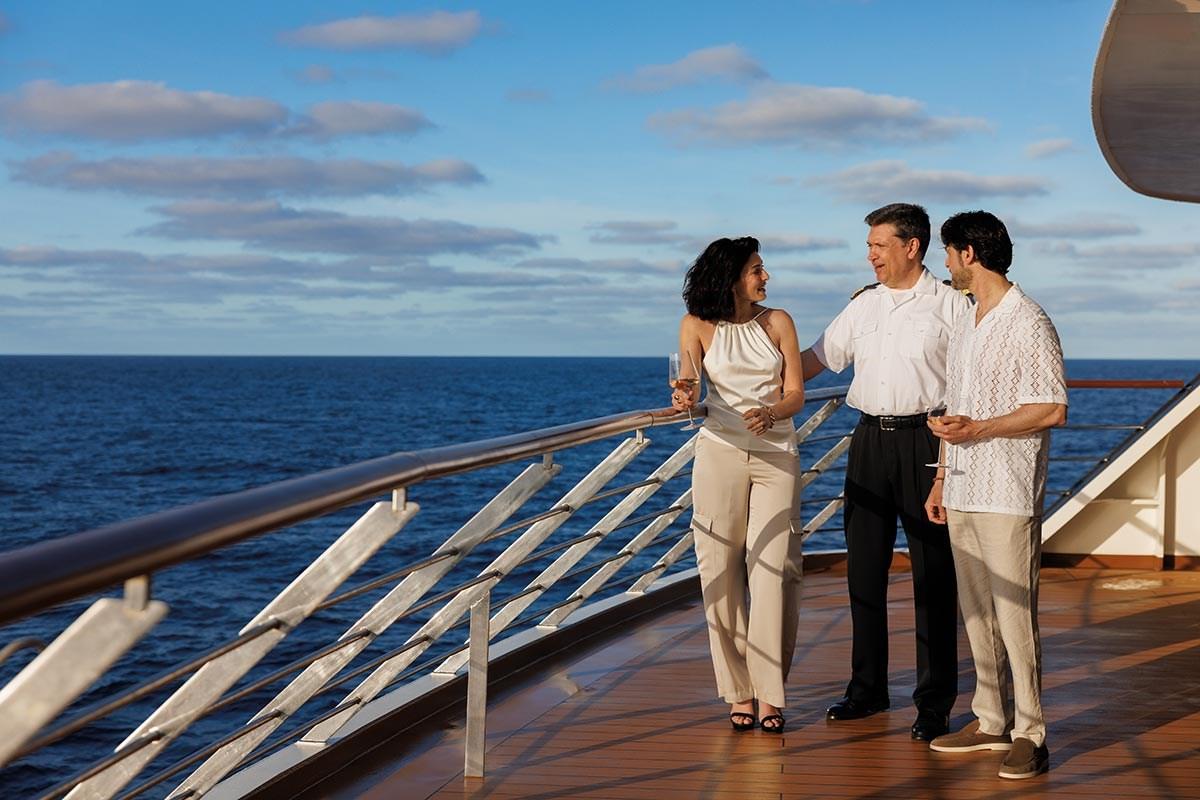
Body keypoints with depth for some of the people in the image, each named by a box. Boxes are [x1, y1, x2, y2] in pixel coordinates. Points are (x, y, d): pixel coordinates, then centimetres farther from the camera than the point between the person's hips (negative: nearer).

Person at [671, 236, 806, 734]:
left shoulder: (777, 321, 7)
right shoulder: (698, 325, 3)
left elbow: (796, 393, 1)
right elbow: (688, 386, -6)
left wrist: (771, 413, -20)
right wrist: (684, 400, -30)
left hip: (776, 454, 1)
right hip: (720, 452, -1)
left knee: (773, 568, -7)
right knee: (721, 568, -1)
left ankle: (769, 692, -1)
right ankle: (737, 690, 8)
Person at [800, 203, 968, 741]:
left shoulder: (949, 305, -2)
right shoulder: (863, 304, 13)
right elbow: (817, 358, 16)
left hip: (925, 440, -5)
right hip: (870, 439, 5)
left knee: (932, 573, -2)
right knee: (863, 567, 9)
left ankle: (935, 703, 6)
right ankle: (867, 688, 21)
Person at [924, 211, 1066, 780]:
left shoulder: (1029, 325, -9)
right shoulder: (964, 328, 17)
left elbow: (1052, 411, -14)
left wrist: (978, 429, -17)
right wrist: (941, 480, 18)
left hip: (1008, 496, -8)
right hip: (963, 494, 8)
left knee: (1015, 615, -7)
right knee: (976, 613, 11)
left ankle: (1030, 733, 0)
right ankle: (990, 721, 19)